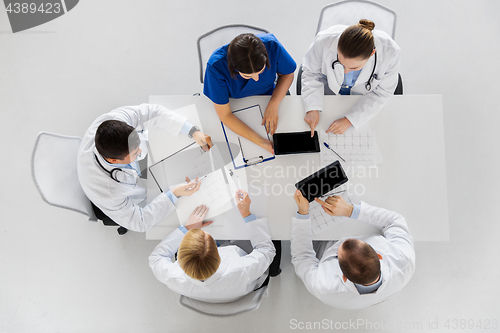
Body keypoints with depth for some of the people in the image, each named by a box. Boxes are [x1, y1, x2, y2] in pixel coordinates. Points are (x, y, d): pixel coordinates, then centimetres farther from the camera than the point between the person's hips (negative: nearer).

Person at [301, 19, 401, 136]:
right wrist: (312, 108, -25)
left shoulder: (390, 53, -34)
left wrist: (349, 120, -28)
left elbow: (382, 94, -20)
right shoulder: (324, 41, -34)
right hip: (329, 93, 0)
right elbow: (311, 72, -14)